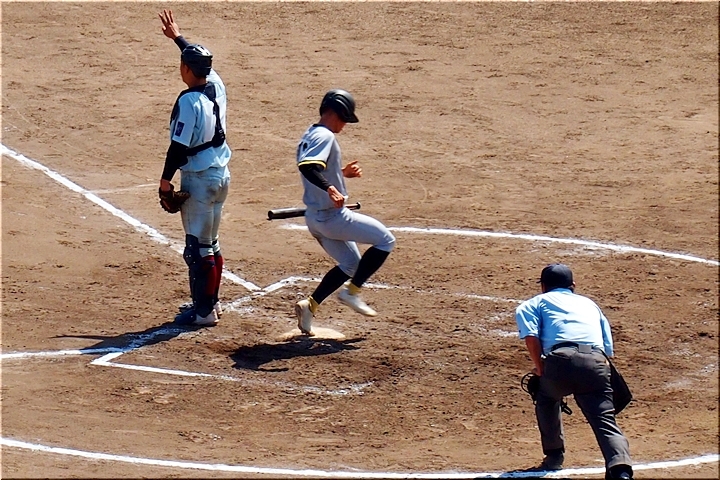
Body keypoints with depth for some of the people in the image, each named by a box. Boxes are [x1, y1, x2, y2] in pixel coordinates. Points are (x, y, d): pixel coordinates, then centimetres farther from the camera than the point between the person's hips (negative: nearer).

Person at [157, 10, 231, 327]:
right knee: (211, 244, 19)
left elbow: (179, 146, -20)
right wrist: (177, 37, 34)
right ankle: (211, 301, 28)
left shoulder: (189, 101, -21)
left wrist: (166, 179, -10)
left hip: (199, 179, -9)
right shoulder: (216, 86, 1)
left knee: (198, 248, -3)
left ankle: (204, 311, -1)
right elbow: (201, 60, 22)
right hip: (221, 175, 9)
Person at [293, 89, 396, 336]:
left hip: (314, 217, 10)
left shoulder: (309, 135, 12)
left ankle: (310, 305, 12)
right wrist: (330, 190, -45)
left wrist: (342, 173, 18)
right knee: (385, 240, 1)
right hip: (332, 217, -10)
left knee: (350, 264, 22)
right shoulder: (325, 136, -17)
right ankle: (351, 291, 2)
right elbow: (307, 167, -35)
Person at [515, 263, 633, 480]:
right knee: (606, 422, -6)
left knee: (545, 396, 31)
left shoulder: (537, 302, 26)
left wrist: (540, 368, 13)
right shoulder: (589, 304, 38)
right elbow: (608, 347, 31)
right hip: (597, 362, 2)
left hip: (561, 359, -2)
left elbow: (531, 336, 5)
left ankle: (554, 455, 31)